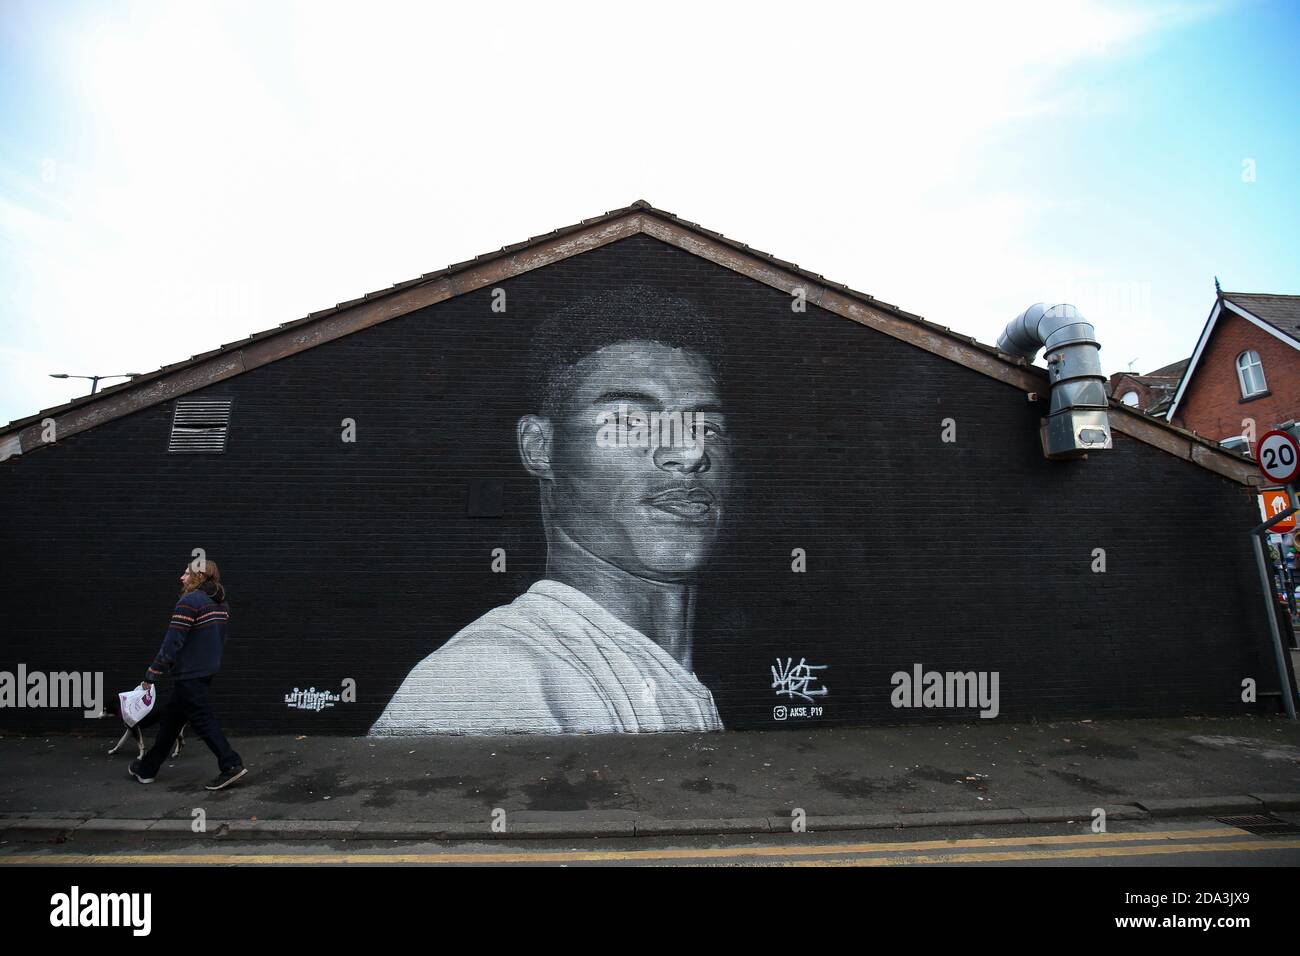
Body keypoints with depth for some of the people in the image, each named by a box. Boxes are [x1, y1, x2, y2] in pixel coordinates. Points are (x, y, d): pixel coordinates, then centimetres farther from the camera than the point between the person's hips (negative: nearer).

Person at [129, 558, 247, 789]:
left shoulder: (189, 602, -17)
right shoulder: (221, 604, 9)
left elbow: (172, 642, -19)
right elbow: (219, 639, 15)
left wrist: (152, 674, -13)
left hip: (189, 675, -9)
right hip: (207, 672, 9)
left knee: (203, 720, -3)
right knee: (171, 719, 20)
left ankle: (231, 765, -4)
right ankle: (147, 768, 33)